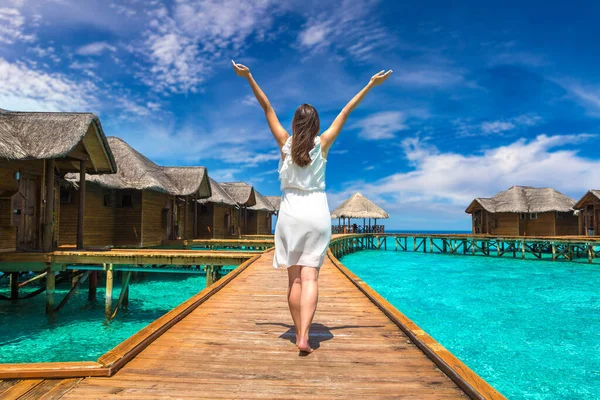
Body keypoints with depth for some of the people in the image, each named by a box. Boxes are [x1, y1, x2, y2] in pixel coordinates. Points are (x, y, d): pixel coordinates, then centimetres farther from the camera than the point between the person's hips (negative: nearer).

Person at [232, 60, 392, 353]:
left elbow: (267, 108, 6)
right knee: (310, 277, -4)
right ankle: (304, 337, -13)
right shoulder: (322, 144, 0)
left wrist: (248, 77, 14)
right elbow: (346, 112, 6)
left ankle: (299, 335, 13)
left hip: (290, 213, 1)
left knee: (294, 278, 6)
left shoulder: (285, 143, 0)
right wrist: (370, 85, 15)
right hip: (317, 213, 0)